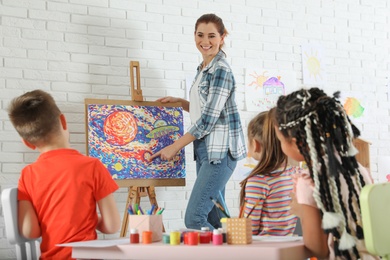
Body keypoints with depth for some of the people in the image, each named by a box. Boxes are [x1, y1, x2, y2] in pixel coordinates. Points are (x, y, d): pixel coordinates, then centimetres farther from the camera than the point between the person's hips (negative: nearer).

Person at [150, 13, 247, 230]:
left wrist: (175, 147, -12)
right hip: (205, 150, 9)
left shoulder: (221, 71, -13)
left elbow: (209, 119, -17)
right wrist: (179, 102, 15)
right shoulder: (203, 69, 15)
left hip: (220, 152, -9)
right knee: (213, 221, 9)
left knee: (194, 218, -15)